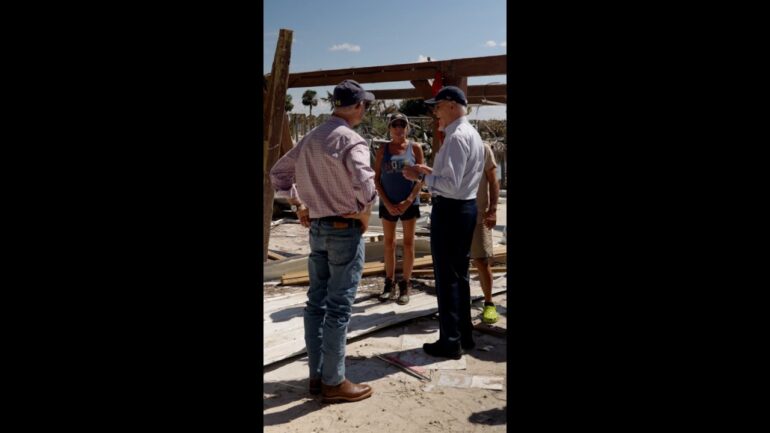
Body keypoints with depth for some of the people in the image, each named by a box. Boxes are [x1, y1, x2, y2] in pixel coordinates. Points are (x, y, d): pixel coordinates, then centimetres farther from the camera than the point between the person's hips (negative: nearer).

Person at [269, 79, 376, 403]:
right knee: (338, 307, 0)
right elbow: (364, 185, -31)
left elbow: (278, 173, 18)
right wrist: (364, 214, -13)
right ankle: (334, 382, 10)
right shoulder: (351, 139, -15)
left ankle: (316, 375, 23)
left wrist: (299, 204, 16)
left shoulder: (311, 138, 10)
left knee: (316, 302, 12)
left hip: (317, 228, 8)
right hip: (345, 230, -8)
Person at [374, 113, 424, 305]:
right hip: (387, 203, 2)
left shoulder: (415, 148, -1)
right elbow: (376, 179, 1)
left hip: (409, 203, -1)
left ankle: (405, 285, 13)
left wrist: (408, 201, -12)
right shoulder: (383, 149, 2)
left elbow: (420, 177, -3)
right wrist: (387, 203, -9)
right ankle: (389, 284, 18)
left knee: (408, 243, 4)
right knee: (389, 243, 9)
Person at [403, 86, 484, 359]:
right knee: (460, 275, 17)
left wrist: (422, 176, -14)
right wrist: (432, 173, 12)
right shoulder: (472, 134, 14)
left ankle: (450, 342, 8)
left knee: (446, 277, -1)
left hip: (450, 211, -10)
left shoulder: (456, 137, -18)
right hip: (466, 207, 10)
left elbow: (451, 185, -25)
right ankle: (464, 335, 27)